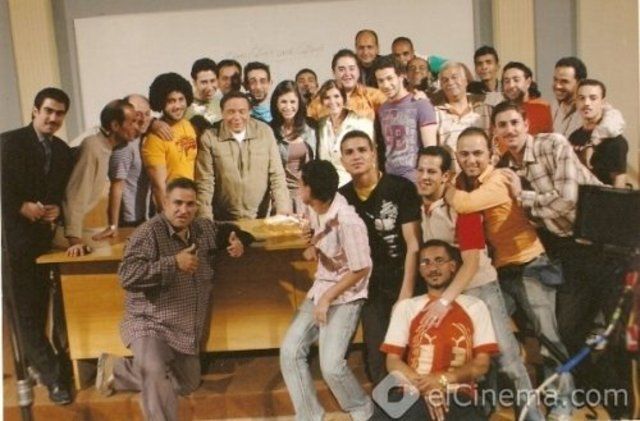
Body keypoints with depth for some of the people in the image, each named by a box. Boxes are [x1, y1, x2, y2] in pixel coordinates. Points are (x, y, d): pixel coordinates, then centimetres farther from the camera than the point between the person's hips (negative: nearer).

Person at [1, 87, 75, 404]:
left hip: (44, 235, 6)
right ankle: (53, 376, -5)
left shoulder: (63, 151, 10)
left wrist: (57, 209, -5)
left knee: (40, 305, 14)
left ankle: (32, 358, 34)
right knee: (26, 308, -6)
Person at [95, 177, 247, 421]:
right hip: (149, 324, -7)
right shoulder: (149, 233, -17)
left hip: (187, 329, 8)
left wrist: (236, 241, -1)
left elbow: (227, 231, 24)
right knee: (156, 375, -33)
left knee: (187, 384, 17)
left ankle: (116, 369, 26)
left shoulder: (204, 229, 4)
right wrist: (174, 263, -29)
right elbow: (127, 275, -27)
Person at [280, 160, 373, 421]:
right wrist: (311, 247, -2)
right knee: (290, 351, 0)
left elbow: (361, 270, -21)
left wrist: (328, 299, -17)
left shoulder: (348, 222, -29)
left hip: (345, 296, -8)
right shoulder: (314, 208, -5)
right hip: (320, 289, 8)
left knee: (331, 365, -15)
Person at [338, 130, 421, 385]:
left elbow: (413, 244, -12)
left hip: (402, 282, -4)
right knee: (377, 361, 7)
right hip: (371, 288, 4)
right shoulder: (341, 197, 3)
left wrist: (406, 293, -16)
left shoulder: (401, 188, -10)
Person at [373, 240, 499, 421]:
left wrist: (443, 378, -10)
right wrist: (424, 386, -11)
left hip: (458, 396, -1)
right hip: (414, 395, 1)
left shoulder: (474, 306, 14)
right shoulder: (406, 307, 15)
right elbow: (393, 361, 7)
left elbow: (481, 364, 7)